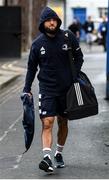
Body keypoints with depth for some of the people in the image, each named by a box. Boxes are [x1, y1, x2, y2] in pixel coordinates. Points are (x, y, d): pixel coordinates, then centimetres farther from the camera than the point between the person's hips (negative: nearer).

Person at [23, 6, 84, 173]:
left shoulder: (68, 37, -3)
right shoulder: (37, 43, -2)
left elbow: (79, 57, 10)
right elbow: (32, 67, 8)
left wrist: (75, 74, -4)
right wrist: (27, 89, 4)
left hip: (66, 87, 2)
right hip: (47, 89, -1)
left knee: (63, 122, 14)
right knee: (47, 123, -15)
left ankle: (59, 153, 32)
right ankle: (47, 157, -25)